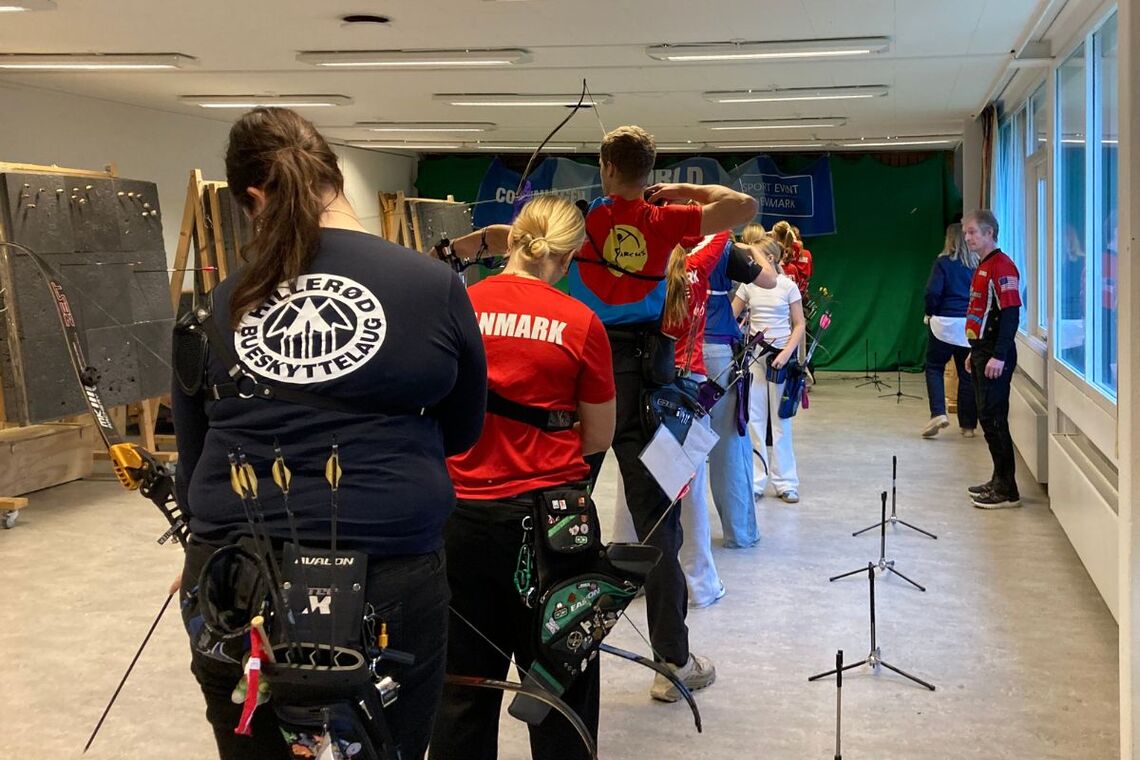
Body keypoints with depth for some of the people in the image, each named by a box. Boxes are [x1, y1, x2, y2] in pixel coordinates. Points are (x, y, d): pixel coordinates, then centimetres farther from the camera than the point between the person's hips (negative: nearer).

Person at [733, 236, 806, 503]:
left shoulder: (788, 286, -2)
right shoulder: (748, 285, 5)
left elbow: (799, 325, -1)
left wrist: (787, 353, -14)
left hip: (781, 355, -2)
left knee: (780, 420, 3)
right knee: (753, 419, 2)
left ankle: (785, 482, 12)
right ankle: (754, 481, 8)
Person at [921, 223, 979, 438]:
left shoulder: (943, 262, -7)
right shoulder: (978, 264, 4)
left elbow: (933, 292, -13)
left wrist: (930, 313, 2)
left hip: (945, 323, -3)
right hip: (972, 325, 3)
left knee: (934, 367, 10)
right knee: (967, 374, 9)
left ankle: (938, 413, -8)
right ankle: (968, 425, 13)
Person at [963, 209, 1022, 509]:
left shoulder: (1002, 266, -14)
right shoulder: (983, 266, 16)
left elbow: (1011, 313, -20)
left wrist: (998, 356, -24)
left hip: (995, 357, -10)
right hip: (983, 351, 10)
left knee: (993, 417, -8)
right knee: (987, 417, 13)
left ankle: (1007, 490, -4)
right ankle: (999, 480, 22)